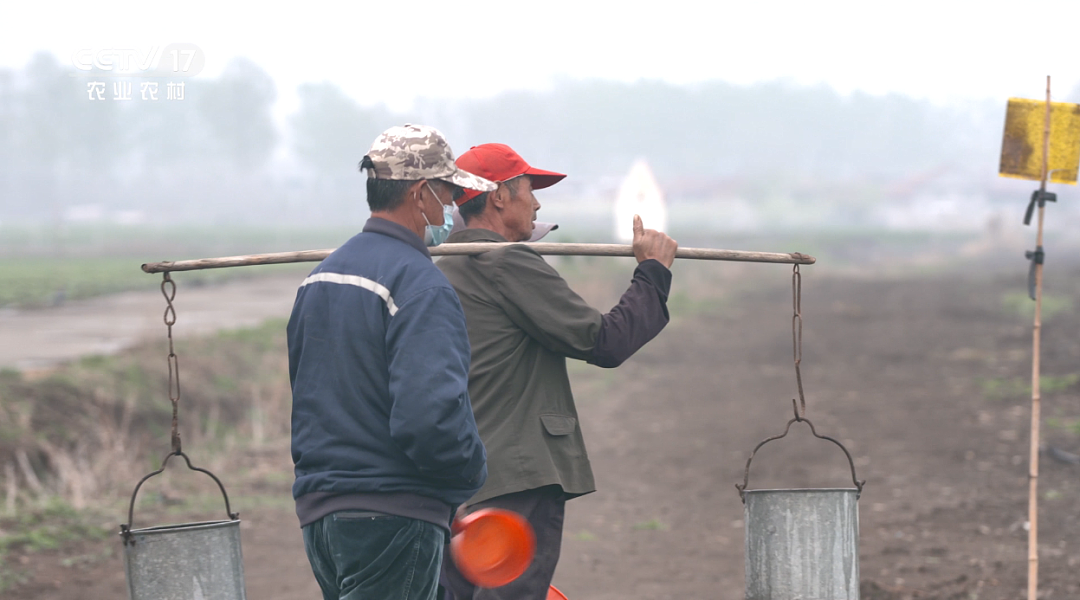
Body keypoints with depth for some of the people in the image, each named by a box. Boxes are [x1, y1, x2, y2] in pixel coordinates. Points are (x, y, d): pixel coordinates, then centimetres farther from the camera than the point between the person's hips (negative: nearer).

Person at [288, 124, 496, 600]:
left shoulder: (319, 278, 15)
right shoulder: (419, 285, -15)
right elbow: (429, 414, -25)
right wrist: (473, 471, -8)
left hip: (318, 508, 9)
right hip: (395, 517, -9)